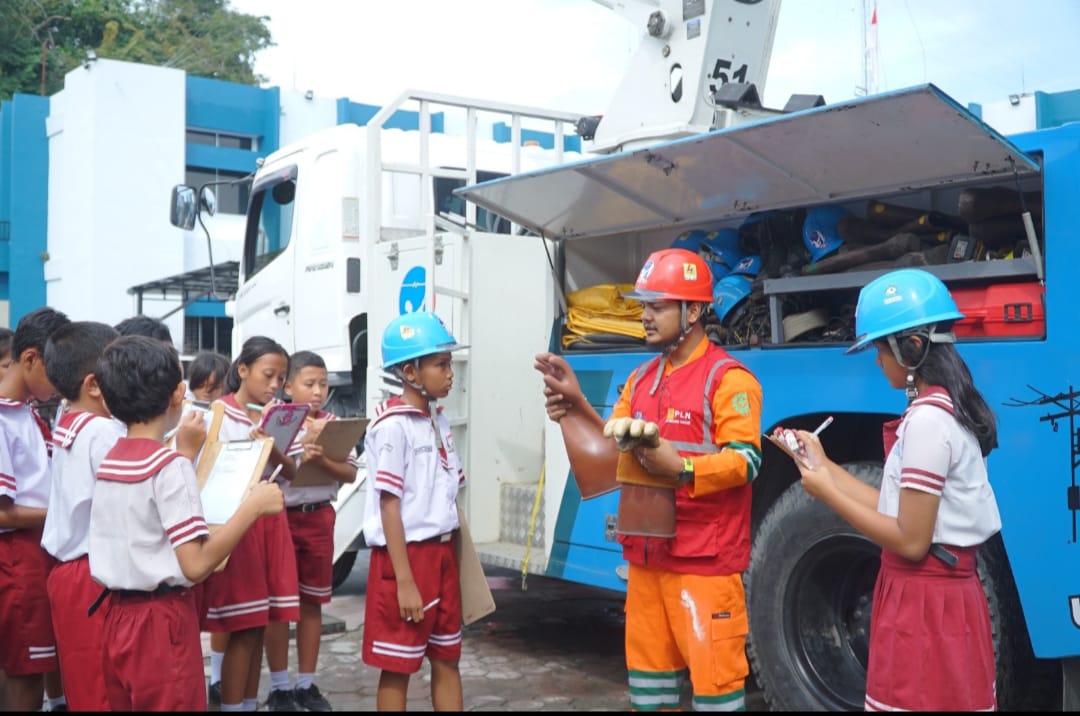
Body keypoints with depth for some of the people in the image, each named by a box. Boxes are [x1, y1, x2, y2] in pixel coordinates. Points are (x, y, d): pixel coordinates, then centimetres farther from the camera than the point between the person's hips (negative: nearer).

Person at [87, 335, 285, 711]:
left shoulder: (109, 462, 6)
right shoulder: (170, 466, -17)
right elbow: (196, 564, -22)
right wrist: (253, 506, -17)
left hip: (118, 616, 8)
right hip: (161, 622, -8)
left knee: (126, 704, 17)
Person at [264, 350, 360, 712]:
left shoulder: (334, 425, 3)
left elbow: (350, 473, -2)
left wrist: (321, 459, -18)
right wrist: (304, 451, -23)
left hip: (320, 517, 3)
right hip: (281, 516, -3)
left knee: (312, 601, 10)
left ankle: (306, 684, 21)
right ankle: (279, 687, 14)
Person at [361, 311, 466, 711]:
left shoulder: (439, 422, 9)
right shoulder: (392, 426, -15)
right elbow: (389, 506, -17)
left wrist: (451, 555, 12)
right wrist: (404, 581, -19)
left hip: (442, 553, 8)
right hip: (406, 554, -8)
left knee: (447, 660, 14)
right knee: (398, 667, 4)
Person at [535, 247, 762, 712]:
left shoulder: (727, 378, -8)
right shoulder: (641, 380, 15)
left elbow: (745, 461, -15)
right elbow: (614, 451, 12)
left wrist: (680, 469, -27)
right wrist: (576, 408, -1)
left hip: (704, 558, -7)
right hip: (647, 553, 7)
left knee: (713, 666, -4)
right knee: (649, 661, 15)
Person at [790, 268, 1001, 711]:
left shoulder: (927, 420, -20)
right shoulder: (945, 410, 9)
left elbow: (910, 541, -20)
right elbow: (899, 510, 9)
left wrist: (827, 493, -12)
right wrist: (824, 465, 11)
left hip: (924, 603, -9)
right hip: (943, 594, 9)